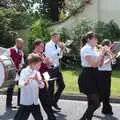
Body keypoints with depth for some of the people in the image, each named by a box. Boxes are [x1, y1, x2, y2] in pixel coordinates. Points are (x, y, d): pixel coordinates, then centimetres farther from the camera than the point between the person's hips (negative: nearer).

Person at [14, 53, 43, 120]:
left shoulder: (37, 72, 6)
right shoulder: (24, 71, -12)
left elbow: (42, 86, 4)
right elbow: (20, 85, -23)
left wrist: (38, 80, -15)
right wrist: (29, 78, -34)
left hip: (35, 101, 6)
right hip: (26, 102, -6)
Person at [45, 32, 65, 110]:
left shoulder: (57, 45, 10)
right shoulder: (48, 45, -10)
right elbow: (51, 55, -25)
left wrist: (61, 49, 1)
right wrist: (59, 48, -21)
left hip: (57, 67, 8)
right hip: (51, 68, -7)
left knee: (62, 85, 8)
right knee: (51, 88, 2)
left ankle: (54, 101, 24)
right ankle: (52, 104, 15)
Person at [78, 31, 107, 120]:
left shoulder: (93, 49, 14)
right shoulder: (86, 49, -14)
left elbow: (100, 64, 14)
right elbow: (94, 64, -22)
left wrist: (103, 54, 2)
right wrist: (101, 54, -15)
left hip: (93, 76, 9)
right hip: (87, 76, -9)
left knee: (92, 102, 13)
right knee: (96, 103, -10)